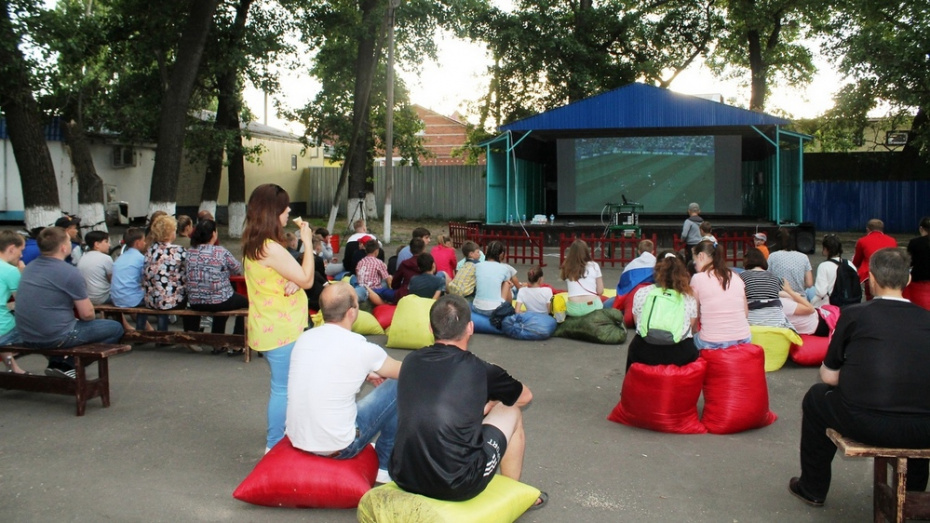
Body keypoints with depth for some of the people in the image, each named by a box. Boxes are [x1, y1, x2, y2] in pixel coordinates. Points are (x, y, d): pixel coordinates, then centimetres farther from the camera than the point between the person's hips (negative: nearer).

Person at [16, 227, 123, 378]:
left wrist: (76, 312, 20)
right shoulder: (70, 272, -16)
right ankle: (67, 365, 5)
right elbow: (87, 314, -12)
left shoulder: (30, 267, 7)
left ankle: (55, 363, 19)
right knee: (115, 328, 6)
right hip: (55, 337, -8)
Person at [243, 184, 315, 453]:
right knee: (282, 388, 0)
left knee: (281, 386, 21)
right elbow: (307, 280, -17)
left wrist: (292, 282, -10)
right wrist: (308, 243, -11)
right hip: (280, 330, -10)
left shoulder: (255, 245, 8)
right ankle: (274, 446, 10)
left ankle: (276, 436, 34)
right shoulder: (271, 249, -23)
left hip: (271, 327, 10)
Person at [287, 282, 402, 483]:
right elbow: (402, 371, 5)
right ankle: (385, 465, 19)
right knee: (397, 386, 5)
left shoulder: (304, 338, 0)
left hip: (297, 439, 6)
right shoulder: (360, 348, -15)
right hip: (337, 447, -6)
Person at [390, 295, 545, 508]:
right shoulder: (480, 370, -7)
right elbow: (526, 396, 14)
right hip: (458, 487, -4)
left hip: (404, 480, 4)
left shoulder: (411, 361, 3)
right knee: (511, 411, 16)